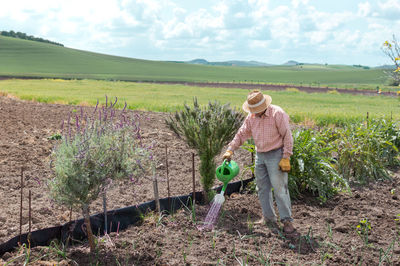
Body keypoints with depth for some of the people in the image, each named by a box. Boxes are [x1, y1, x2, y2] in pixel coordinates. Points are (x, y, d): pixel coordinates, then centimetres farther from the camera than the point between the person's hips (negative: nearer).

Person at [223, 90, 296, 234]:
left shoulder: (277, 113, -15)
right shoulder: (251, 117, 4)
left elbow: (287, 136, -14)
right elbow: (241, 134, 10)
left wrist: (286, 158, -17)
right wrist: (230, 150, 0)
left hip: (276, 155, -7)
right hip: (260, 156, 7)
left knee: (279, 188, -10)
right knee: (262, 188, 9)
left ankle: (287, 220, -5)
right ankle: (269, 218, 19)